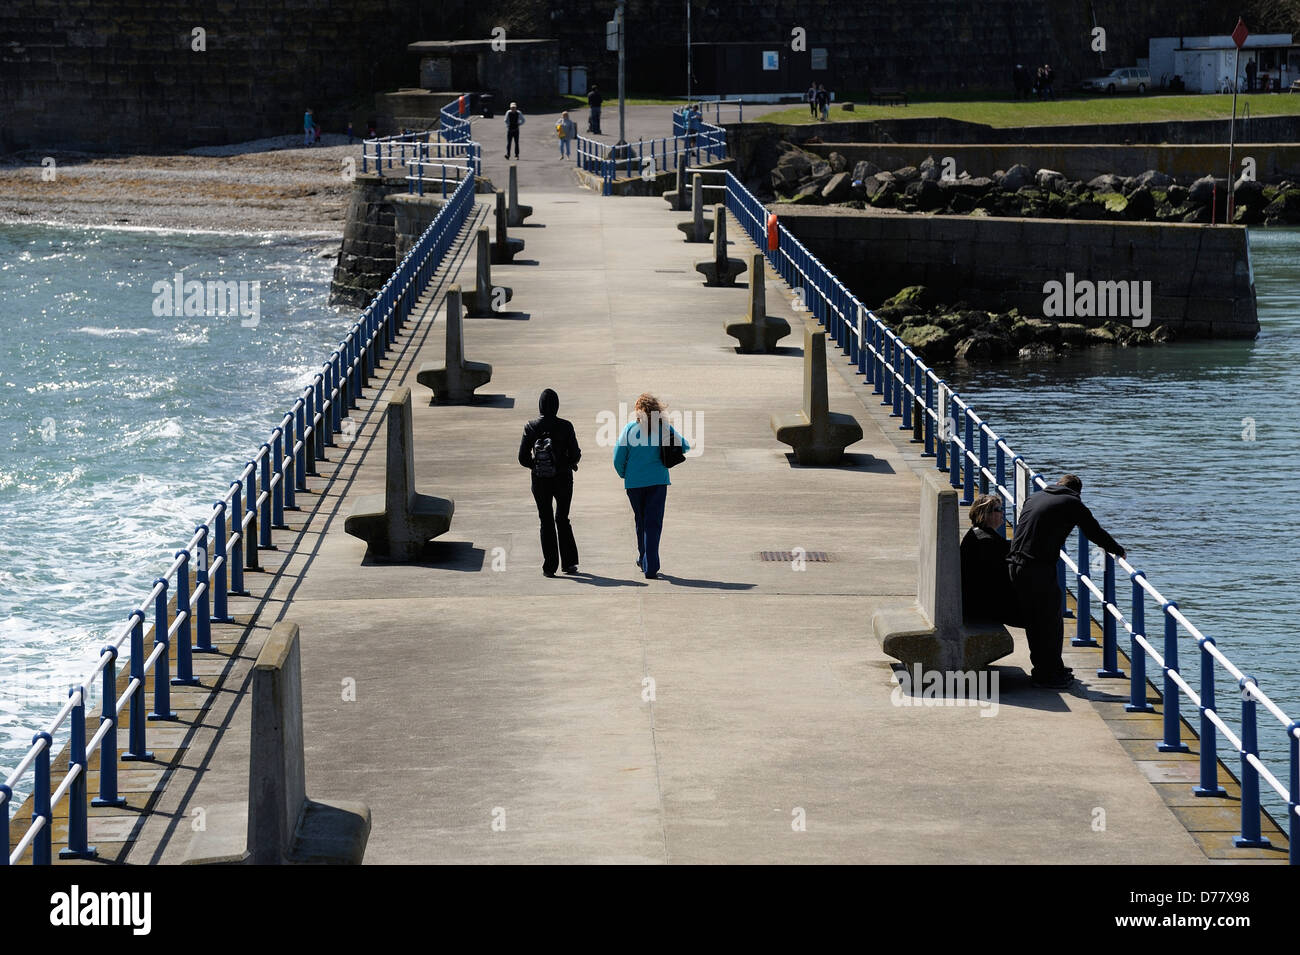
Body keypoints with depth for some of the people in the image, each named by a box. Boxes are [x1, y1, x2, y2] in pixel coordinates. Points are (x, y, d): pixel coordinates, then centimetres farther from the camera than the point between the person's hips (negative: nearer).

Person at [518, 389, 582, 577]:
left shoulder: (531, 427, -6)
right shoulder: (565, 427, -9)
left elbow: (523, 457, -6)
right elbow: (575, 454, -9)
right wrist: (570, 463, 13)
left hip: (540, 481, 0)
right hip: (563, 479, 0)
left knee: (546, 521, 8)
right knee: (562, 519, 16)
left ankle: (550, 565, 3)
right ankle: (569, 562, 15)